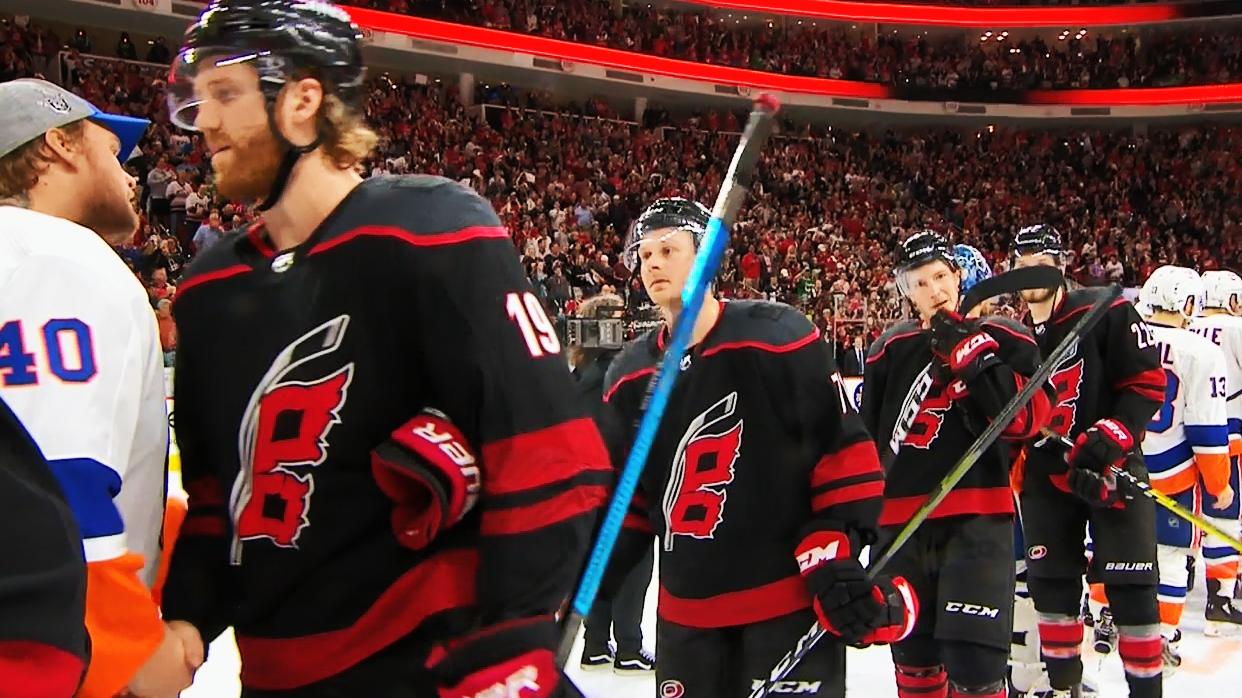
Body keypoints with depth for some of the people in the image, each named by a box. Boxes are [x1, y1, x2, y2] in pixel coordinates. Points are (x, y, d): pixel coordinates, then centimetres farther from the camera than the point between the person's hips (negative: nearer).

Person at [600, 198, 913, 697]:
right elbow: (627, 493, 14)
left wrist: (834, 553, -16)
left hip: (789, 596, -5)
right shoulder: (628, 376, 6)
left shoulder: (777, 337, -11)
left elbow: (845, 449, -10)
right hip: (685, 609, 6)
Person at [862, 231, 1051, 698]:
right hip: (901, 522, 4)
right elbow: (866, 435, 15)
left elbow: (1026, 419, -12)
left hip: (977, 519, -4)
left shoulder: (1004, 339, 1)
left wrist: (970, 355, -17)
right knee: (913, 658, 16)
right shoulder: (890, 350, 8)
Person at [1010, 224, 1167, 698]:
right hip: (1045, 477, 5)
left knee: (1131, 590, -4)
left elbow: (1147, 383, -10)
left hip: (1112, 469, -5)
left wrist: (1111, 436, -20)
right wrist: (1011, 469, 1)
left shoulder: (1107, 313, -8)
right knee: (1051, 585, 11)